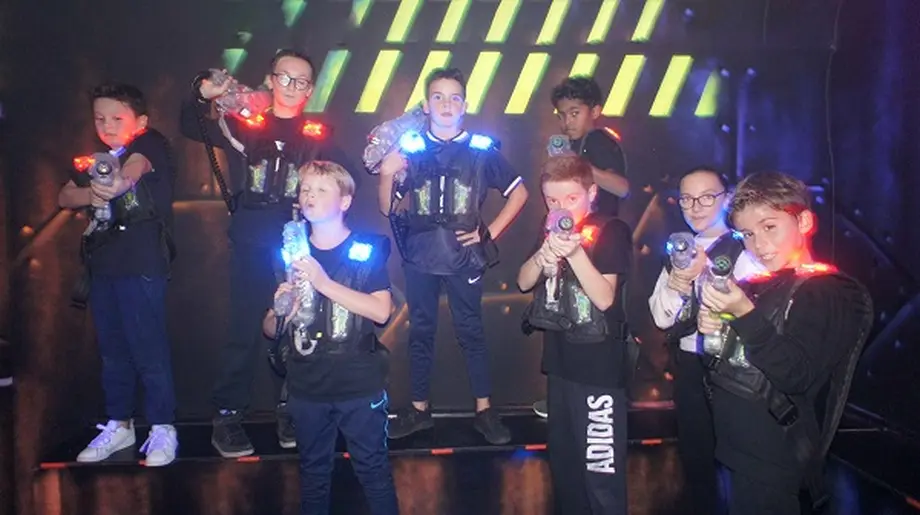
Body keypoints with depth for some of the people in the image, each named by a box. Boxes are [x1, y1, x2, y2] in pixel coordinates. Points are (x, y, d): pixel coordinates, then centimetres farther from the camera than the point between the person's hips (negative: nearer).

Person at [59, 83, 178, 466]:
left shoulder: (151, 145, -4)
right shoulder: (96, 160, 15)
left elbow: (136, 165, -26)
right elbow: (64, 197, 13)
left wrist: (120, 183, -49)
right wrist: (90, 194, -10)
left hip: (142, 264, -7)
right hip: (102, 265, 7)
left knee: (148, 348, -4)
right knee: (112, 349, 14)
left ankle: (163, 428, 8)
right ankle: (119, 424, 26)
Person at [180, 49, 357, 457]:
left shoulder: (317, 136, 9)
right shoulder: (243, 124, 9)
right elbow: (191, 129, 12)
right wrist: (203, 95, -5)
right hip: (252, 243, -1)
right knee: (245, 331, -1)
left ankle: (290, 412, 20)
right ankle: (227, 416, 11)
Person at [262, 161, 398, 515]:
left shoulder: (366, 249, -6)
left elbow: (382, 312, -18)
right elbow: (269, 329, 8)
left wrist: (325, 283, -25)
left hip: (360, 386, -3)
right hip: (307, 389, 3)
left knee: (373, 470, 8)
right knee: (313, 473, 18)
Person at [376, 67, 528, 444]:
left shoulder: (481, 149, 0)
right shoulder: (409, 148, 3)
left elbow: (519, 193, 7)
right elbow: (387, 208, 5)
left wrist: (490, 233, 0)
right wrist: (386, 174, -13)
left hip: (464, 256, -1)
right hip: (420, 256, 2)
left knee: (470, 331, 7)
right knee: (421, 331, 11)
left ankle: (484, 410, 17)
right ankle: (419, 409, 23)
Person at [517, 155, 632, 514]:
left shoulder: (612, 231, -10)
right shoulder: (555, 231, 10)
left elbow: (605, 298, -18)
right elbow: (524, 283, 4)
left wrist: (575, 253, -31)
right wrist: (542, 256, -17)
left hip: (600, 367, -7)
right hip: (560, 362, 7)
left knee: (601, 470, -3)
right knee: (562, 459, 19)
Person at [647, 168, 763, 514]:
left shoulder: (745, 252, -11)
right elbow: (661, 318, 5)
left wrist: (707, 272, -28)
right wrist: (673, 287, -15)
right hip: (688, 366, 6)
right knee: (693, 453, 20)